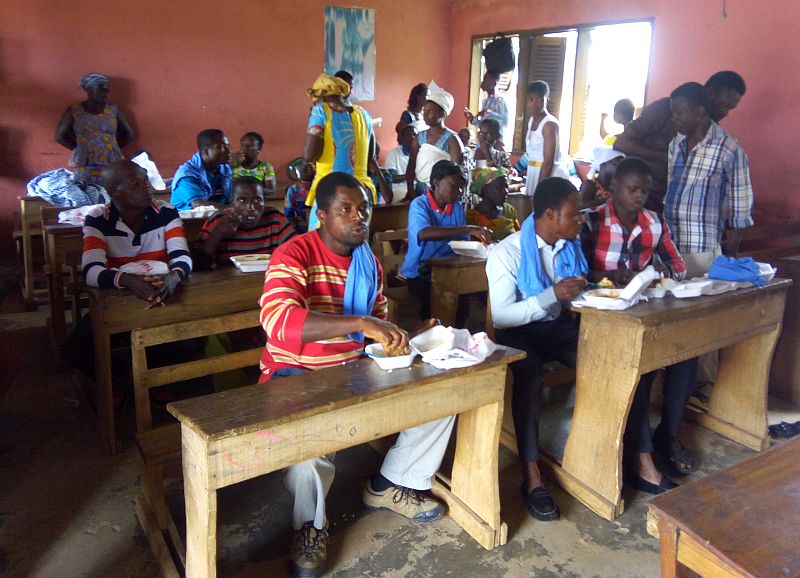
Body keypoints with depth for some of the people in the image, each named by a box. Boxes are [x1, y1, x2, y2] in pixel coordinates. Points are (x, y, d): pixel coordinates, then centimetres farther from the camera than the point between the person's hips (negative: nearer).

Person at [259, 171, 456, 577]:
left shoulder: (369, 263, 7)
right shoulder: (294, 255, -17)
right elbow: (277, 320, -35)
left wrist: (407, 338, -9)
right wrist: (360, 324, -41)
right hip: (297, 376, -7)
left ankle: (389, 485, 17)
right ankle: (310, 524, -5)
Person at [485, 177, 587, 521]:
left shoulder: (571, 245, 6)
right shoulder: (507, 253, -15)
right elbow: (500, 317, -21)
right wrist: (552, 295, -28)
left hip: (561, 326, 6)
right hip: (519, 332, -5)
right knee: (529, 377, -36)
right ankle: (531, 476, -26)